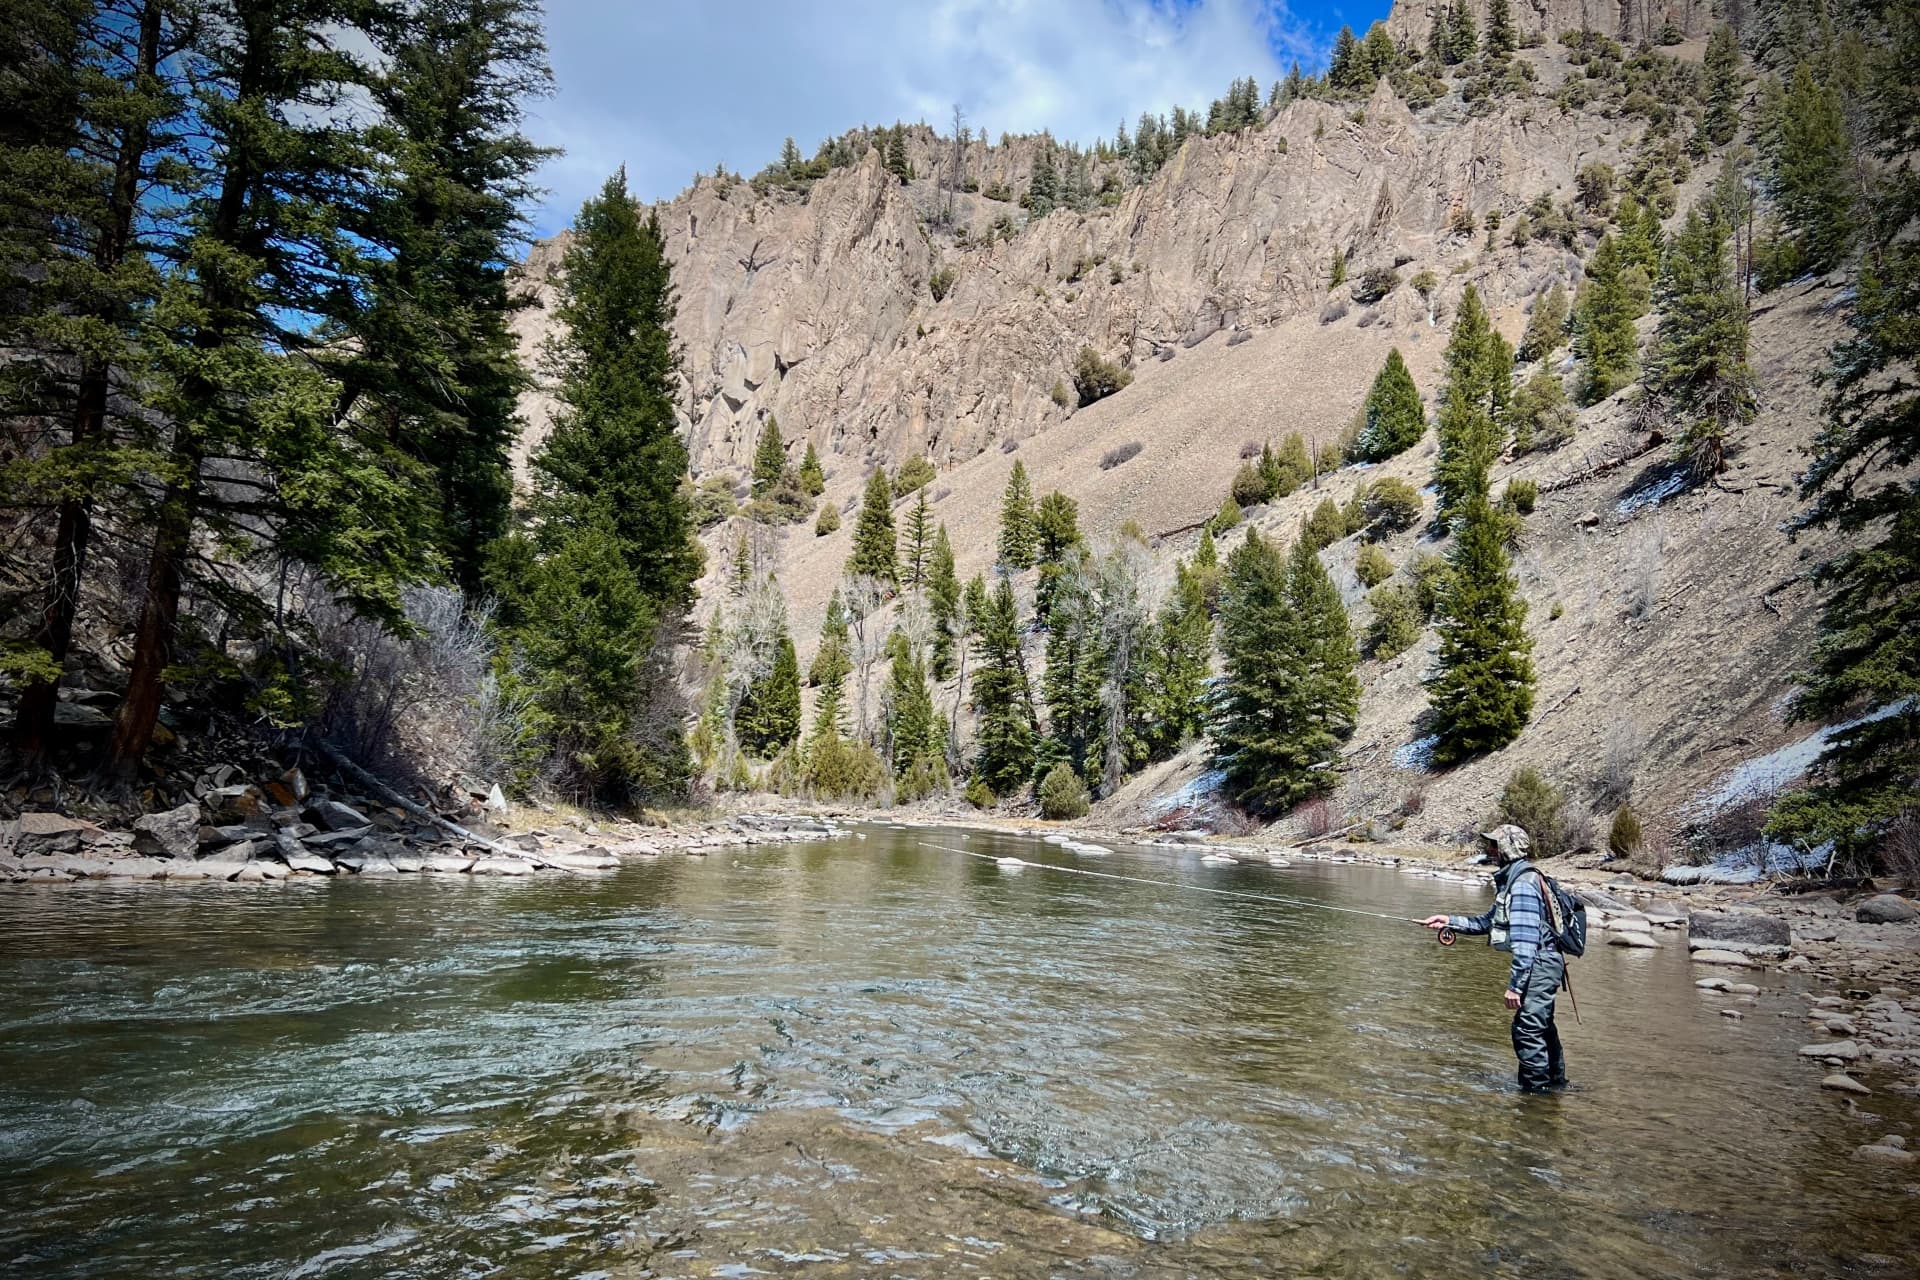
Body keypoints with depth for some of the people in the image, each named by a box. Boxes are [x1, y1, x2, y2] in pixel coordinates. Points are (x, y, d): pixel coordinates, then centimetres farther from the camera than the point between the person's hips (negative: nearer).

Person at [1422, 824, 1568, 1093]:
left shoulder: (1522, 884, -20)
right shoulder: (1511, 880, 14)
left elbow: (1525, 941, -24)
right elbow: (1488, 922, 20)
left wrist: (1515, 985, -24)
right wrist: (1449, 921, 12)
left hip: (1541, 965, -11)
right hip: (1542, 966, 11)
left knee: (1527, 1030, -7)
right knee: (1541, 1027, 22)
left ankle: (1535, 1089, 1)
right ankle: (1556, 1082, 37)